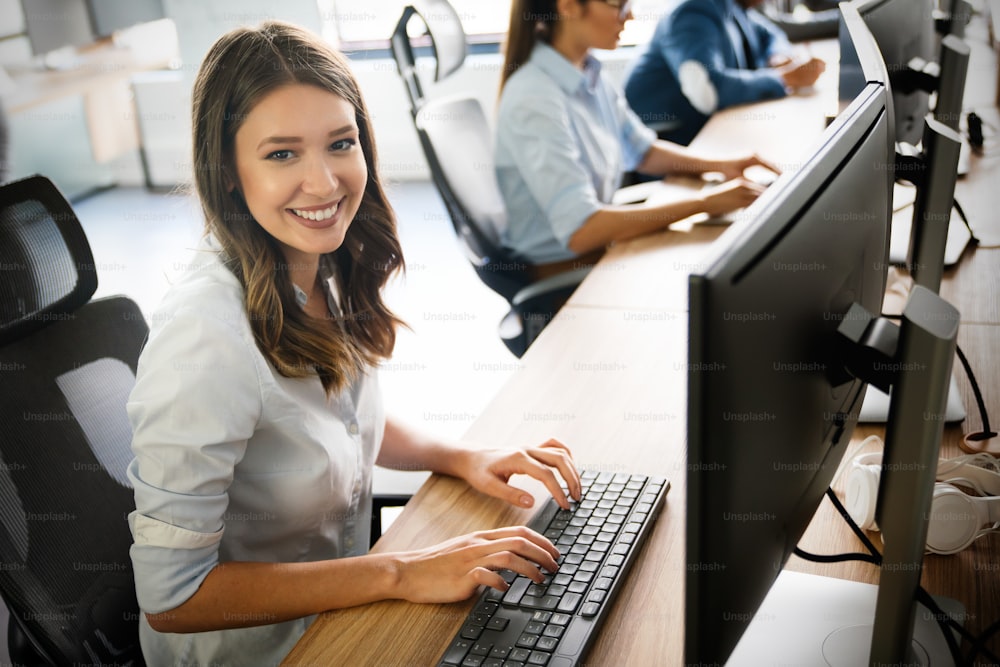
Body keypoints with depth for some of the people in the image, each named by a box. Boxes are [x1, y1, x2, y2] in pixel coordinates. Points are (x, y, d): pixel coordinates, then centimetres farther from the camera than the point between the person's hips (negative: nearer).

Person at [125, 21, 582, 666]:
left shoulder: (331, 275, -7)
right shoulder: (205, 336, -31)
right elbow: (171, 598, -26)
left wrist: (465, 457, -8)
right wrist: (399, 573, -27)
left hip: (339, 608, 6)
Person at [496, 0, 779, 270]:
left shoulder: (588, 76, 3)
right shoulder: (534, 100, -24)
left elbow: (644, 151, 18)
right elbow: (580, 231, -32)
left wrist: (720, 165, -1)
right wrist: (703, 202, -27)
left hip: (600, 248, 8)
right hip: (559, 272, -8)